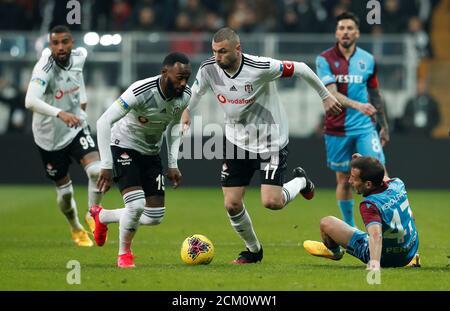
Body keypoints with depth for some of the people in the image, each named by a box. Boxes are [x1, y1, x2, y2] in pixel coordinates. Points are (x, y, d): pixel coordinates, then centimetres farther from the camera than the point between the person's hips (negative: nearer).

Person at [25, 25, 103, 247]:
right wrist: (60, 113, -59)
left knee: (96, 170, -22)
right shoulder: (44, 69, -28)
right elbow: (30, 101, -46)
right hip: (50, 137, -3)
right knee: (64, 191, 9)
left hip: (76, 128, 3)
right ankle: (76, 229, 39)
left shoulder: (79, 56, -10)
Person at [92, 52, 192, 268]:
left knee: (155, 217, 2)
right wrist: (106, 166, -33)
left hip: (151, 152, 6)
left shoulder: (184, 96, -12)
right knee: (136, 204, -24)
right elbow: (104, 122, -30)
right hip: (124, 147, -6)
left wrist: (173, 164, 3)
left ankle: (101, 216, 28)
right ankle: (124, 254, 4)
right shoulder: (141, 92, -31)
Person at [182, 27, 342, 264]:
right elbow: (196, 91, 11)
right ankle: (253, 250, 24)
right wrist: (187, 111, -2)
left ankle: (300, 181, 19)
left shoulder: (261, 68, -27)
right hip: (236, 140, 4)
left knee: (271, 202, -15)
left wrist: (325, 96, -3)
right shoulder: (209, 69, -13)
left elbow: (300, 69, -13)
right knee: (232, 204, -2)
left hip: (271, 140, -4)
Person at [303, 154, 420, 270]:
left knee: (326, 223, -4)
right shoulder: (397, 184, -12)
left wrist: (374, 264, -64)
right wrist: (365, 164, 16)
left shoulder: (370, 205, -33)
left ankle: (333, 251, 31)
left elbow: (376, 235, -51)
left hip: (383, 259, -7)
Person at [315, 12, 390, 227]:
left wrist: (384, 126, 16)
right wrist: (358, 105, -33)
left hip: (365, 127, 1)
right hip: (337, 130, -1)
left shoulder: (368, 60, 5)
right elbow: (332, 94, -17)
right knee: (343, 180, 6)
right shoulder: (325, 60, -5)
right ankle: (349, 227, 21)